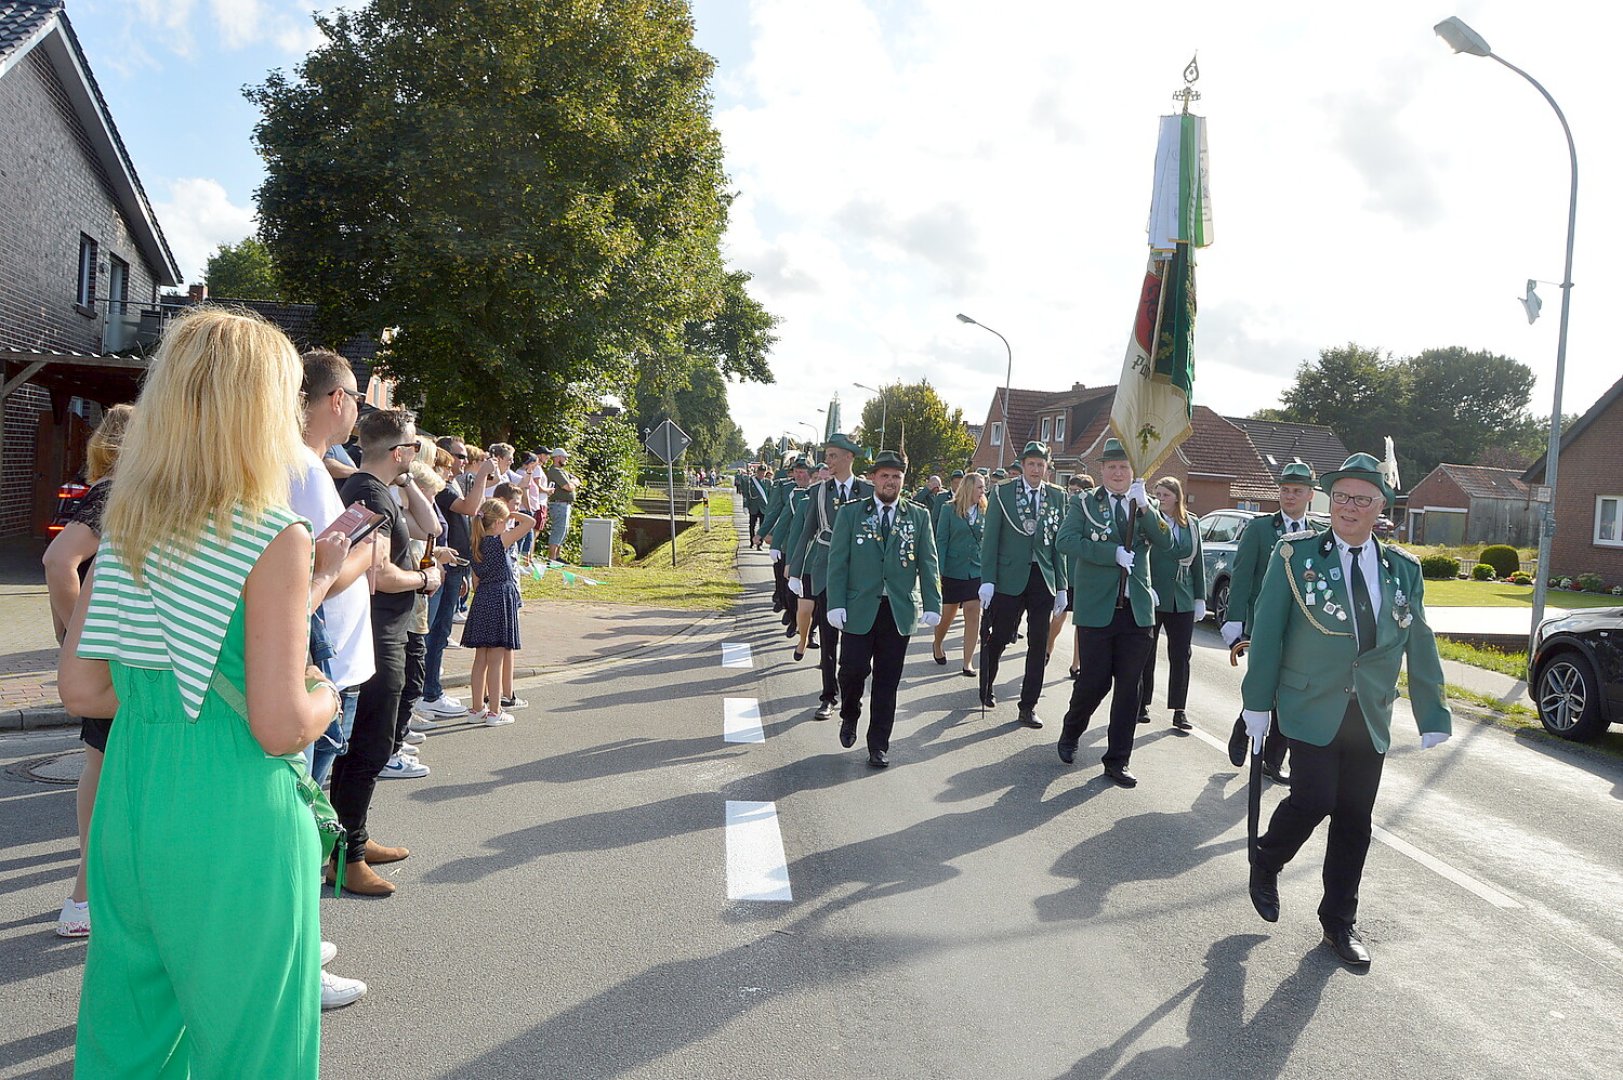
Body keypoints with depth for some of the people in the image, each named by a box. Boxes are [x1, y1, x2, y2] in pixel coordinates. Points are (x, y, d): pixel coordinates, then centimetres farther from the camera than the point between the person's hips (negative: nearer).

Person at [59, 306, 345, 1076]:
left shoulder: (124, 529, 4)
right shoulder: (273, 538, -16)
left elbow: (81, 688, 7)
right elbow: (281, 726, -19)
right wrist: (326, 699, 1)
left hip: (127, 804, 7)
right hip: (232, 819, -7)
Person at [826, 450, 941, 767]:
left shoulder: (919, 515, 6)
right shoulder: (851, 513, 3)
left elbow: (928, 563, 5)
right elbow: (838, 561, 0)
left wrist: (932, 604, -3)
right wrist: (836, 604, -9)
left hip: (900, 610, 1)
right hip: (859, 608, -1)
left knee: (887, 681, 5)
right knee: (853, 670, -5)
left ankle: (879, 745, 17)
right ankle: (850, 717, 27)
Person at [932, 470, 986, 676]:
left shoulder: (984, 512, 5)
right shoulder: (949, 510, -4)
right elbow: (941, 541, -5)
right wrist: (938, 572, -10)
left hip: (976, 571, 2)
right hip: (952, 571, -2)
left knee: (973, 616, -3)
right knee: (947, 615, 9)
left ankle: (968, 663, 3)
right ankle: (938, 647, 38)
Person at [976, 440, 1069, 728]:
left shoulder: (1057, 496, 7)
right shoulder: (1001, 493, 0)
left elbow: (1059, 542, 7)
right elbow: (990, 538, -3)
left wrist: (1061, 586, 4)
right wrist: (987, 580, -11)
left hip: (1043, 578, 2)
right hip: (1009, 578, -2)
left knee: (1039, 644, 3)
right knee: (998, 638, 6)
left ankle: (1028, 706, 12)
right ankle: (987, 687, 33)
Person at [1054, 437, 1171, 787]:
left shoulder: (1145, 507, 10)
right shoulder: (1085, 505, 2)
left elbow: (1165, 541, -6)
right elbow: (1066, 541, -14)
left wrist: (1144, 507, -18)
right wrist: (1113, 554, -19)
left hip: (1137, 610, 3)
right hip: (1096, 609, -3)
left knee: (1129, 687, 4)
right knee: (1095, 680, 1)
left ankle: (1117, 761, 14)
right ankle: (1070, 734, 30)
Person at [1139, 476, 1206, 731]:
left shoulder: (1192, 524, 7)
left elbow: (1197, 562, 11)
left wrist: (1200, 598, 8)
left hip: (1182, 600, 4)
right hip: (1152, 597, -4)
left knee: (1181, 655, 4)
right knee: (1146, 654, 7)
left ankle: (1179, 711, 10)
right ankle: (1142, 705, 18)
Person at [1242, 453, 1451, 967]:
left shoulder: (1404, 569, 6)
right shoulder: (1295, 555, -4)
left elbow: (1420, 646, 9)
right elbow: (1267, 631, -5)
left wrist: (1433, 718, 6)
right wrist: (1258, 702, -7)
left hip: (1371, 717, 4)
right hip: (1312, 708, -3)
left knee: (1355, 818, 7)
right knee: (1314, 800, -13)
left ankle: (1339, 920, 24)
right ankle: (1266, 862, 18)